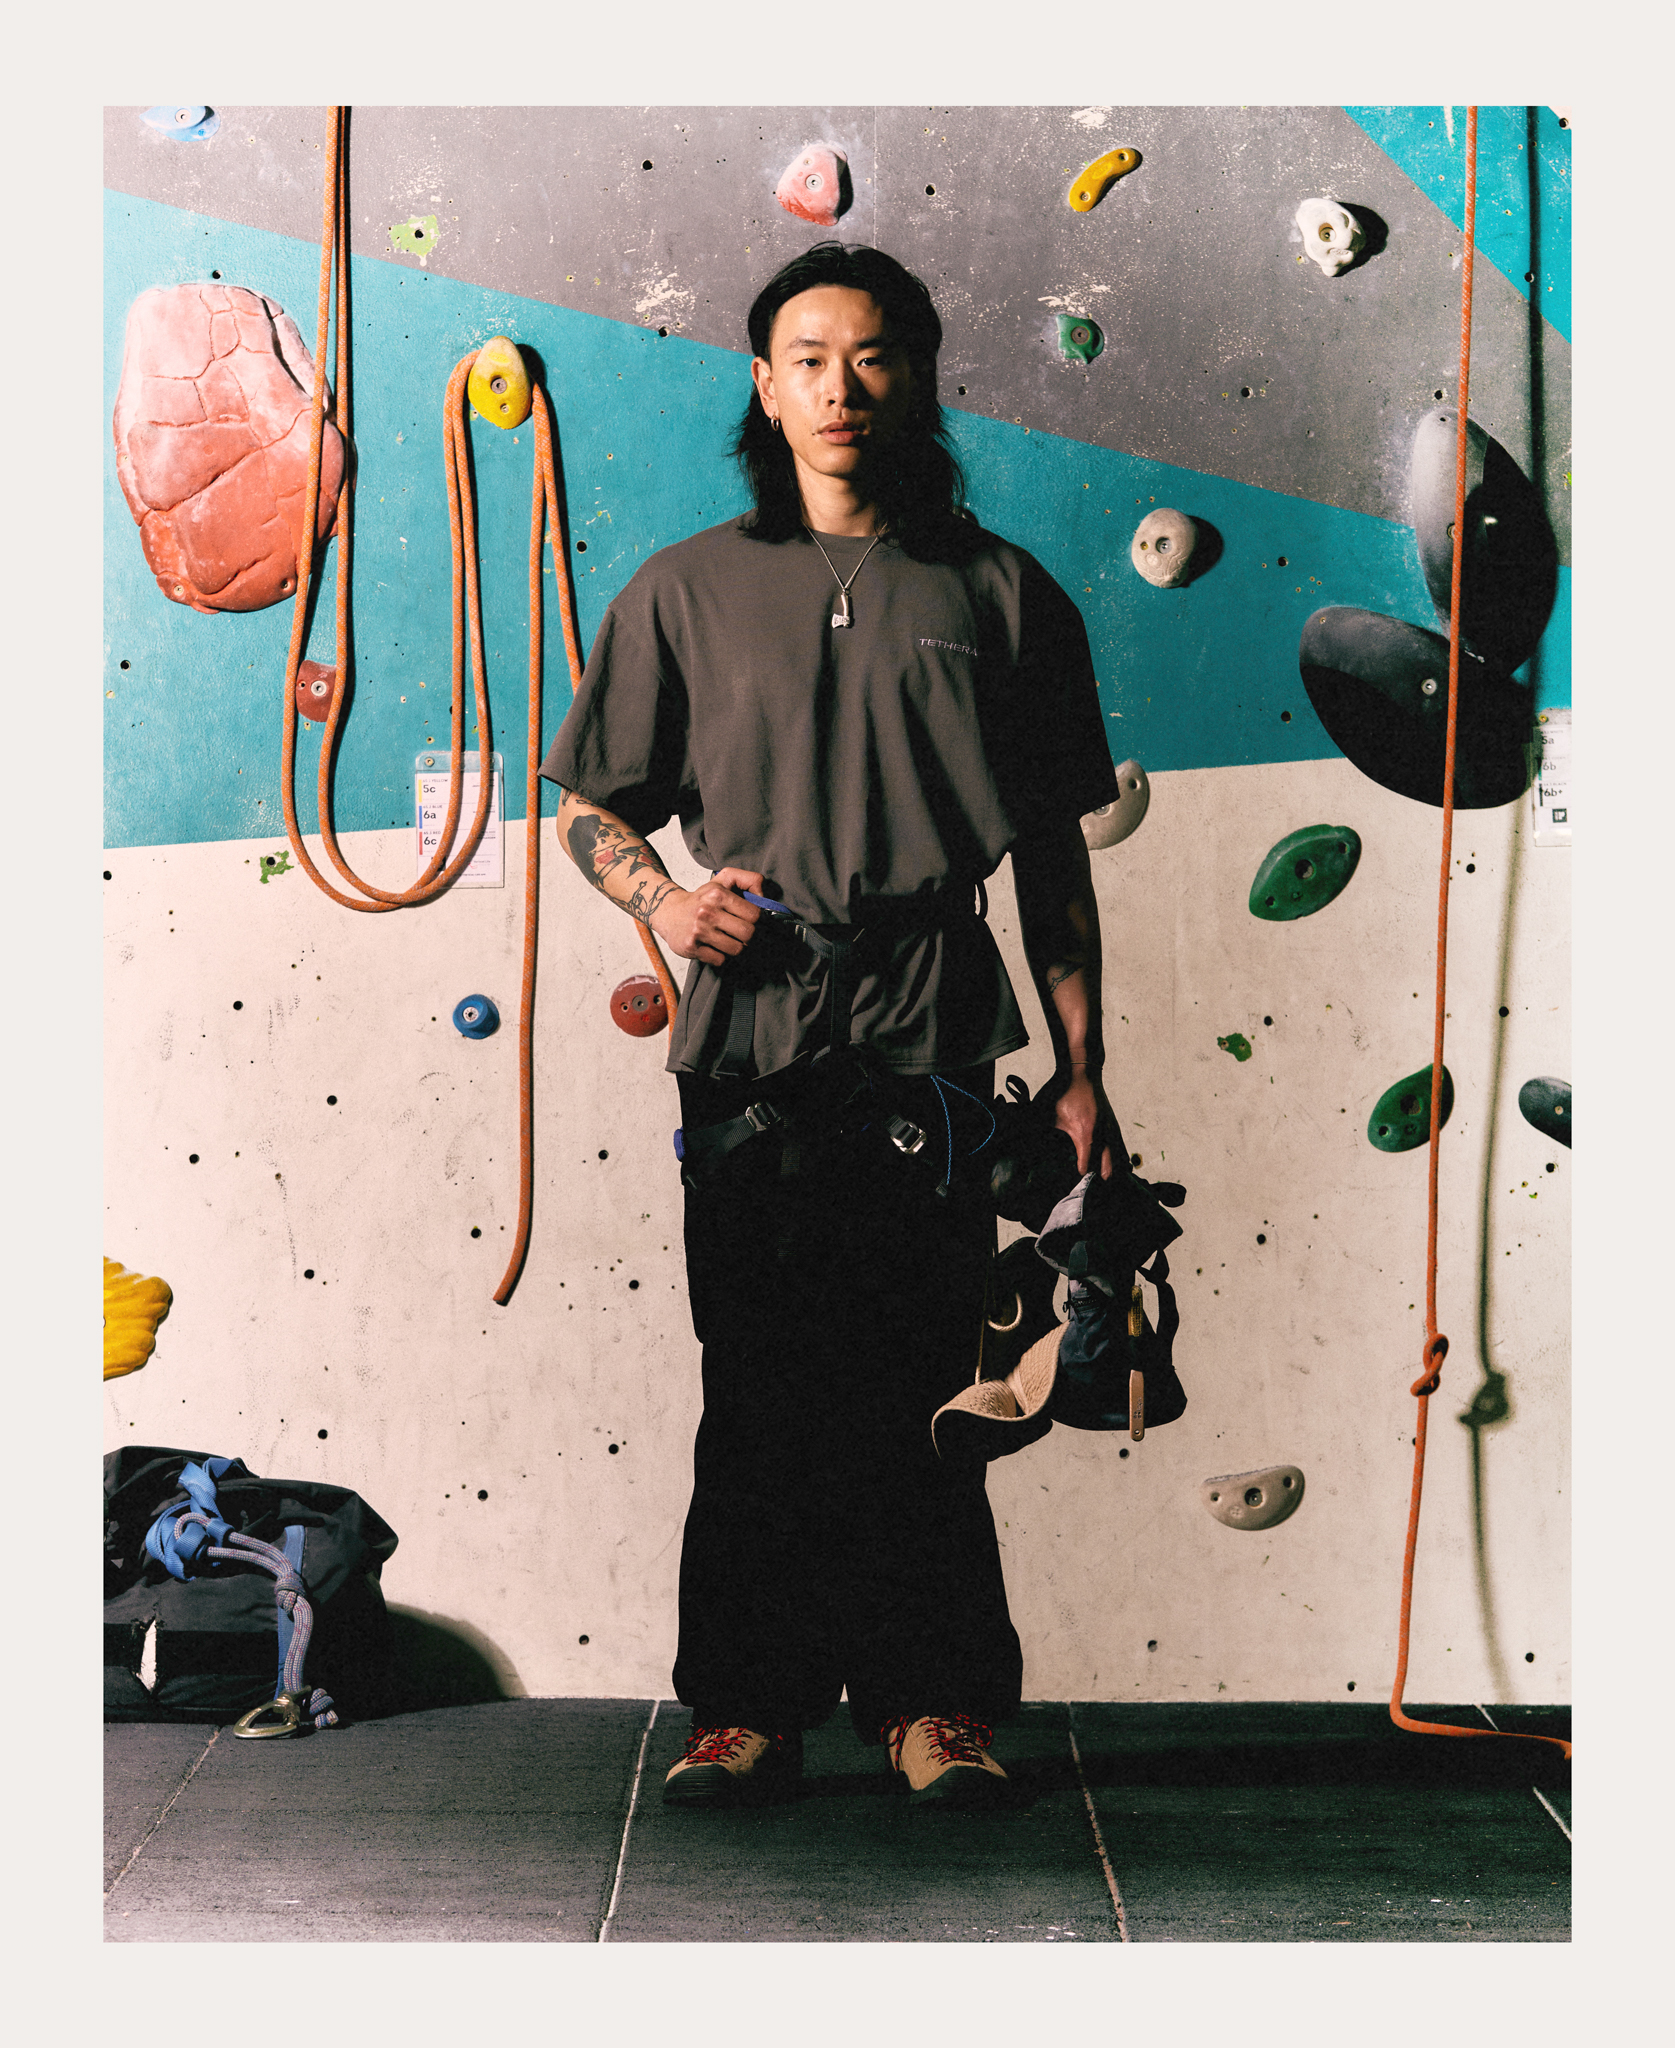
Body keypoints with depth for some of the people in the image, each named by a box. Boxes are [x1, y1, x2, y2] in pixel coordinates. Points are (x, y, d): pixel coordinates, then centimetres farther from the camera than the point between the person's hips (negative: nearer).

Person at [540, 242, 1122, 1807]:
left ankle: (934, 1697, 12)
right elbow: (590, 802, 16)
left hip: (928, 1039, 0)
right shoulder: (689, 590, 11)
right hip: (748, 1034, 1)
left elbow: (1053, 856, 10)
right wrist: (658, 895, -5)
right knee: (757, 1387, 3)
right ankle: (750, 1705, 13)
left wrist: (1081, 1072, 6)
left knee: (917, 1383, -1)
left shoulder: (1000, 594, 9)